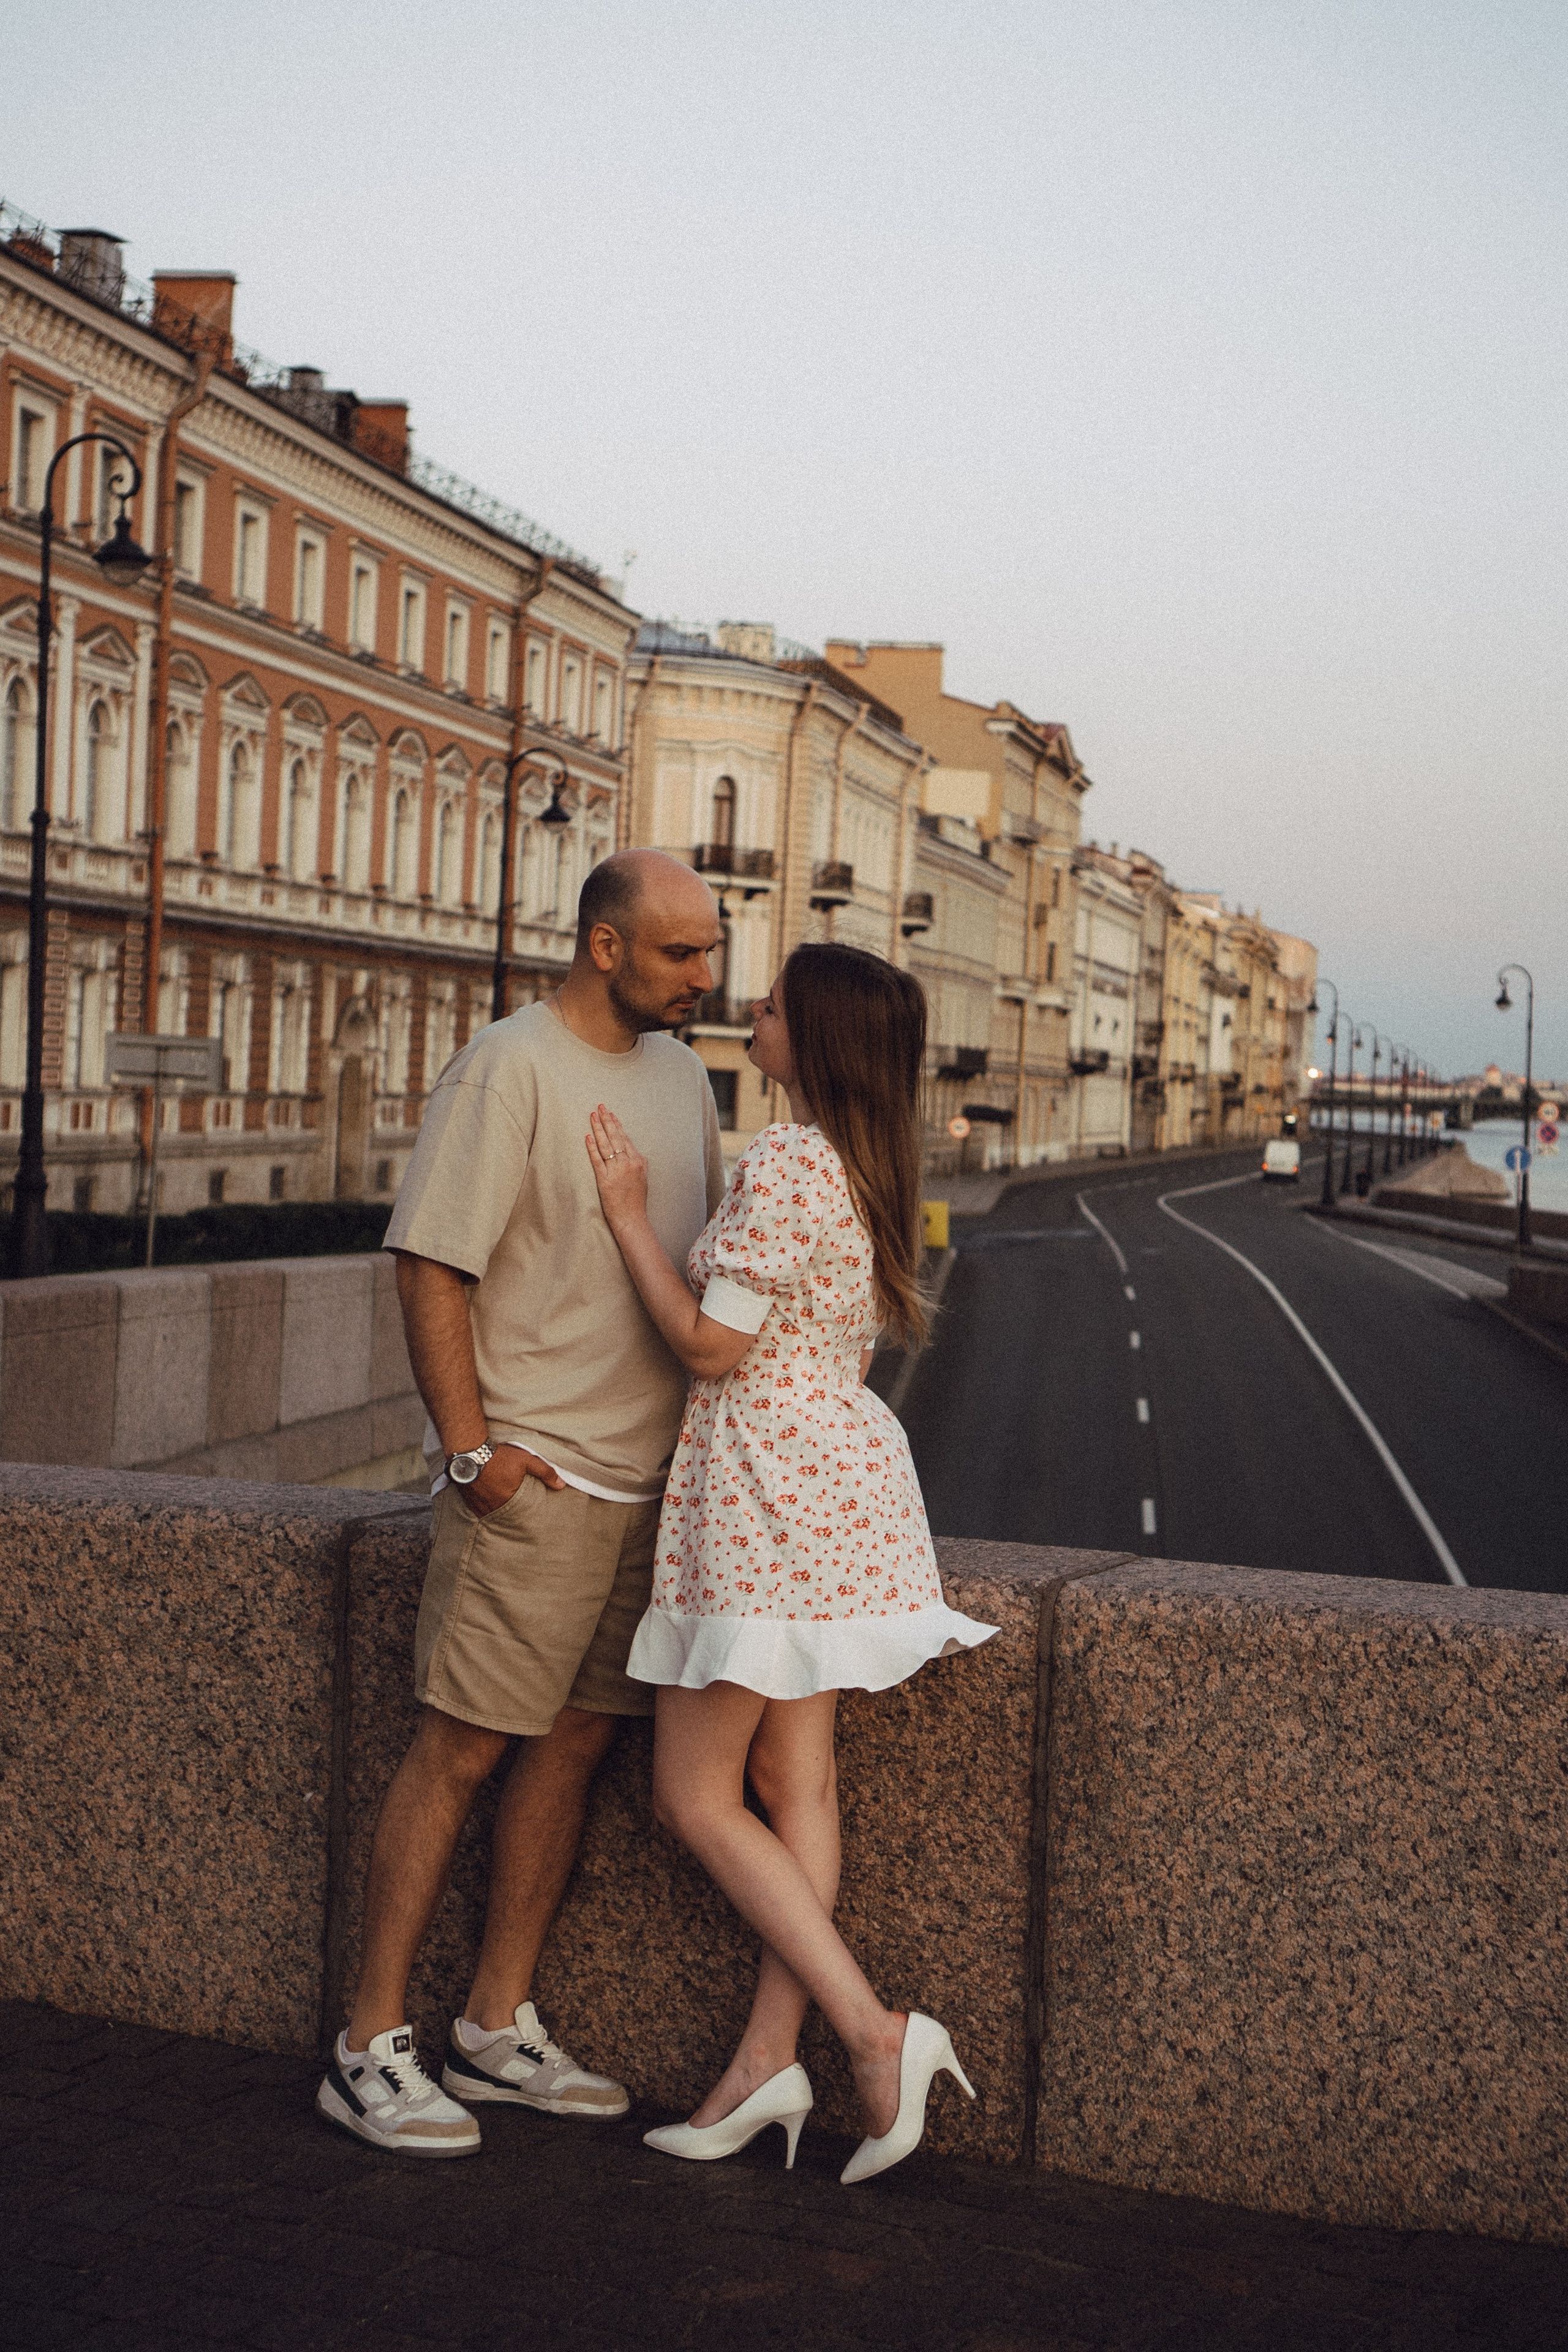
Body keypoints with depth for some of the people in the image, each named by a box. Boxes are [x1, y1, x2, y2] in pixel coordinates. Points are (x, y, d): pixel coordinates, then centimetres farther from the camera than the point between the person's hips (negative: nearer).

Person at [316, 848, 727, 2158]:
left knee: (577, 1744, 10)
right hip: (532, 1475, -8)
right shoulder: (511, 1069, -11)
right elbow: (430, 1264, -13)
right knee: (463, 1748, -4)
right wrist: (470, 1447, -16)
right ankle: (372, 2047, 5)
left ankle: (499, 2028, 21)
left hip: (652, 1474, 8)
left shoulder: (680, 1074, 14)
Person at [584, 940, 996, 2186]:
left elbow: (711, 1344, -18)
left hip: (766, 1487, -10)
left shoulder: (785, 1162, -19)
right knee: (796, 1778, 10)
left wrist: (631, 1212, -10)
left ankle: (876, 2028, -4)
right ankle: (769, 2059, 14)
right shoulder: (870, 1166, 11)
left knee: (695, 1795, 0)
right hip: (843, 1463, 10)